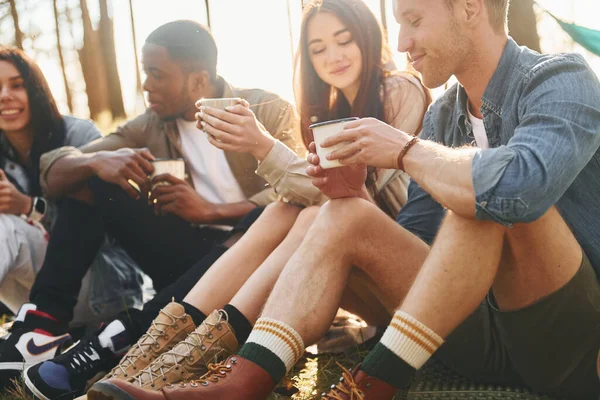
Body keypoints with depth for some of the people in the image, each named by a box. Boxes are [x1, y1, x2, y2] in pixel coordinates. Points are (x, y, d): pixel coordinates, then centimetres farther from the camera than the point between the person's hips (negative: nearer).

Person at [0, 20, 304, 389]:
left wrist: (210, 211, -25)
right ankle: (47, 318, -19)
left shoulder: (268, 111, -2)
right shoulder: (149, 128, 7)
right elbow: (53, 170, 1)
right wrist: (97, 161, -22)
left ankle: (131, 330, -35)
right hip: (189, 254, 4)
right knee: (88, 180, -7)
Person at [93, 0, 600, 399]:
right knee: (346, 214, -8)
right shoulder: (442, 115, 9)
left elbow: (521, 185, -36)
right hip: (483, 329, 6)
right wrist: (356, 196, -9)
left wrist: (406, 150, -20)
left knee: (489, 193, -31)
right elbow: (410, 248, 10)